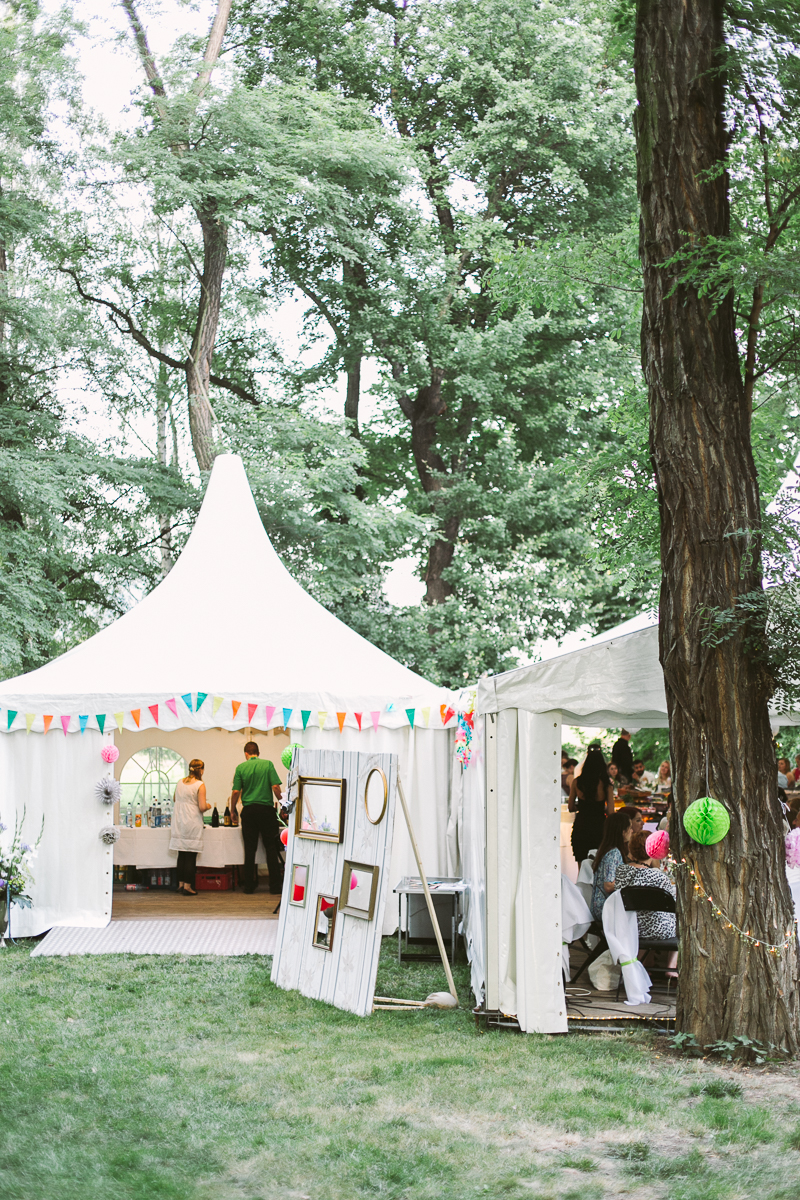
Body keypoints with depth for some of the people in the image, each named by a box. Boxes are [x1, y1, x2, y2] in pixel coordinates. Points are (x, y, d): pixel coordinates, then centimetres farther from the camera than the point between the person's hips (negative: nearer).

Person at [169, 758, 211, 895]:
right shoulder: (200, 785, -11)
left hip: (179, 822, 6)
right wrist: (208, 806, 5)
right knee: (191, 856, -2)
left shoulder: (179, 783, 8)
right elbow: (202, 807, -16)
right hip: (192, 824, -6)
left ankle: (180, 883, 16)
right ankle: (187, 886, -3)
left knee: (182, 854, 12)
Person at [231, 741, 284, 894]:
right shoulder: (268, 764, 0)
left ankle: (249, 886, 7)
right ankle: (275, 885, 3)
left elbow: (236, 792, -2)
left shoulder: (241, 767, 2)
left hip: (248, 811, 1)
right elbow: (275, 787, -8)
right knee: (271, 848, 5)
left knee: (250, 849, 5)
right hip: (266, 809, -1)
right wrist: (280, 801, 9)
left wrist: (232, 810, 11)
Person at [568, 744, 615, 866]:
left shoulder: (577, 782, -4)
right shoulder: (606, 785, -10)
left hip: (580, 827, 2)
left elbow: (571, 808, 4)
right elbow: (610, 812, -9)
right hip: (599, 827, -2)